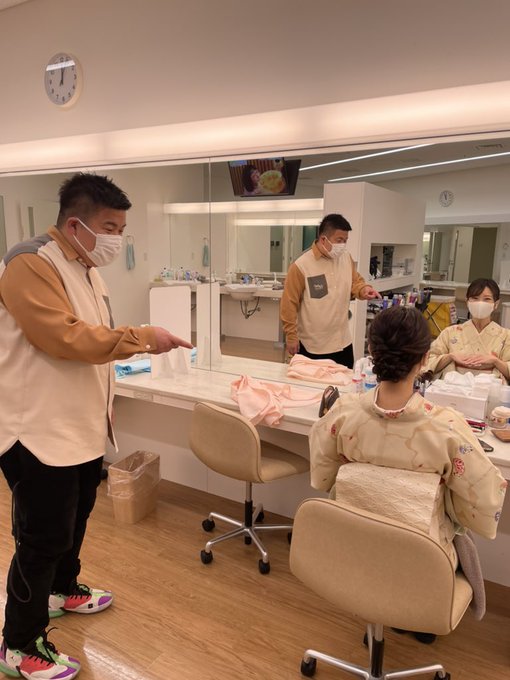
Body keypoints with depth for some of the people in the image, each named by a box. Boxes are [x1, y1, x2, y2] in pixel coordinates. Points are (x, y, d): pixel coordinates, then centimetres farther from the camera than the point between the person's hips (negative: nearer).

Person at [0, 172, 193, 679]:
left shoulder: (85, 268, 13)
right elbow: (64, 337, -27)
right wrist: (142, 338, -24)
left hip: (81, 425, 9)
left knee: (74, 518, 23)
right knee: (44, 536, 3)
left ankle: (63, 590, 47)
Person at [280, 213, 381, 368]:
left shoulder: (346, 258, 1)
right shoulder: (301, 266, -17)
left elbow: (355, 282, 14)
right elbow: (289, 304, -12)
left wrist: (363, 289, -10)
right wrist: (291, 336, -9)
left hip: (342, 342, 6)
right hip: (312, 346, -5)